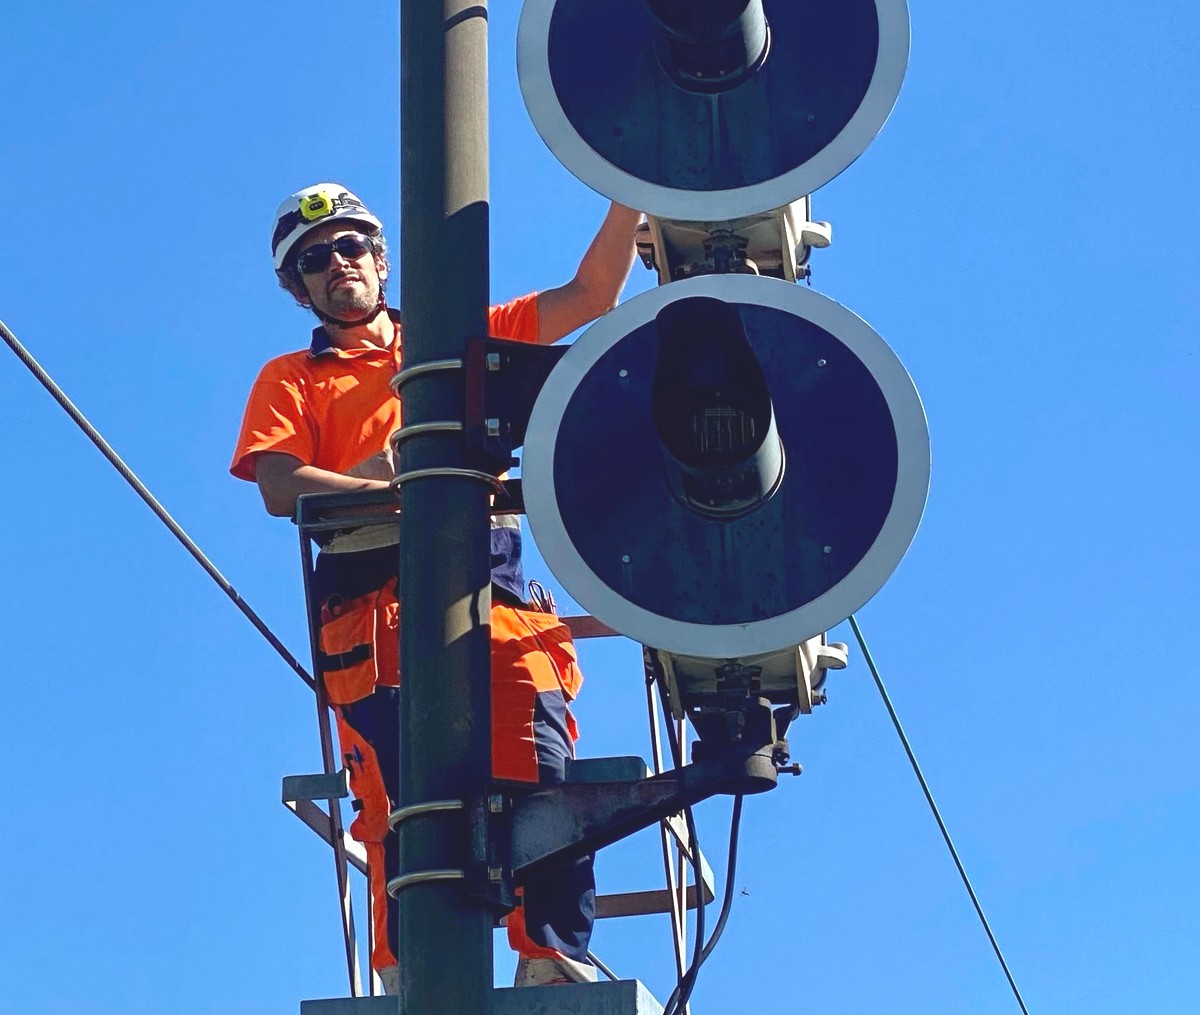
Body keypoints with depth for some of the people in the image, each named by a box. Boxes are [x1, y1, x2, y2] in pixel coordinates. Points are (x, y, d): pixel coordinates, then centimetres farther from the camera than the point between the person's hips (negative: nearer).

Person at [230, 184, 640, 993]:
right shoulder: (291, 380, 23)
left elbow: (593, 297, 25)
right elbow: (281, 487, 4)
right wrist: (402, 487, -12)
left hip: (492, 587, 1)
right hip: (377, 607, -1)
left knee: (541, 775, -18)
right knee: (405, 797, -18)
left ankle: (558, 967, -20)